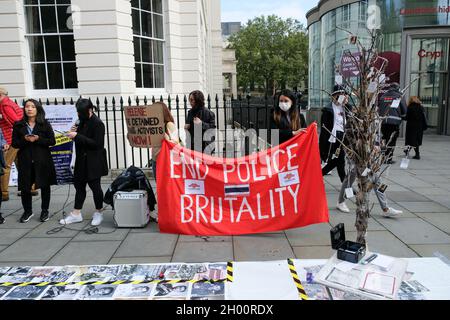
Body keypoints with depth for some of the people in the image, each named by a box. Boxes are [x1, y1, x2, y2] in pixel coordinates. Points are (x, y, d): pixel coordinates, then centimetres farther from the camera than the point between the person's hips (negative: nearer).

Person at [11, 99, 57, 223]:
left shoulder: (45, 124, 1)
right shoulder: (18, 125, 4)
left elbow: (52, 141, -4)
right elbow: (14, 143, 2)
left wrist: (38, 139, -17)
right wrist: (25, 140, -16)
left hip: (42, 160, -1)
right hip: (25, 160, 1)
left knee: (44, 185, 7)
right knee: (25, 186, 4)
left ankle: (45, 211, 22)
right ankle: (27, 211, 22)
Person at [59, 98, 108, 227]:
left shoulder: (97, 123, -14)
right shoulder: (83, 121, 9)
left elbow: (96, 143, -21)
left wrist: (77, 136, -21)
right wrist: (75, 132, -1)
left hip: (93, 162, -8)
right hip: (82, 160, 8)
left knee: (95, 186, 2)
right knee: (79, 184, 10)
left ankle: (98, 213, 18)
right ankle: (76, 214, 18)